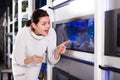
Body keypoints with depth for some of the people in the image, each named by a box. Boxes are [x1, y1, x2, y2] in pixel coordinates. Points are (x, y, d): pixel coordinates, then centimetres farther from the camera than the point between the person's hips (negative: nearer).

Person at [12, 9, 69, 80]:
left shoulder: (51, 32, -29)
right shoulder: (23, 34, -35)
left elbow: (52, 61, -24)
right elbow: (19, 60, -26)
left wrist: (57, 52, -45)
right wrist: (32, 59, -46)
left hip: (36, 65, 2)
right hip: (20, 64, -2)